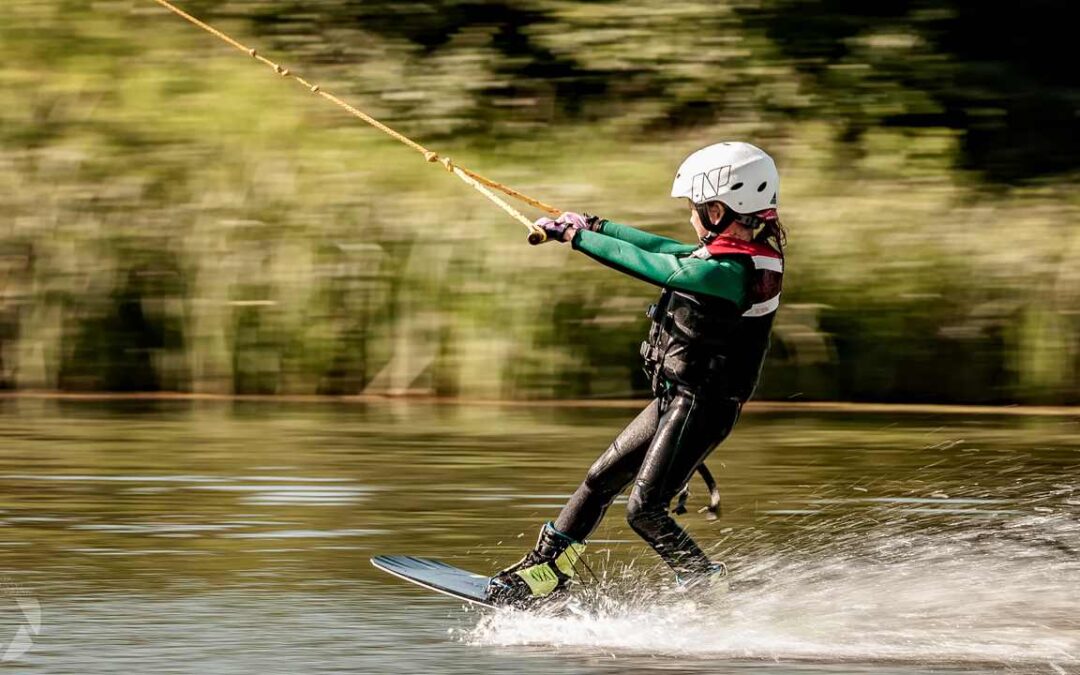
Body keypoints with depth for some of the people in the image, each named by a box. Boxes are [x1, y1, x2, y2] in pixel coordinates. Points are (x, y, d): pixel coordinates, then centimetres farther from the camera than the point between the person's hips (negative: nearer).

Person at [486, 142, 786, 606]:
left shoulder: (732, 273, -26)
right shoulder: (743, 252, 4)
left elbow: (647, 265, -23)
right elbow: (665, 250, 16)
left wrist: (574, 235, -13)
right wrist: (594, 226, 22)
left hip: (699, 409, -10)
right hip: (676, 398, 10)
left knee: (644, 510, -7)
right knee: (602, 479, 16)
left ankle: (709, 587, 4)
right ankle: (548, 566, 27)